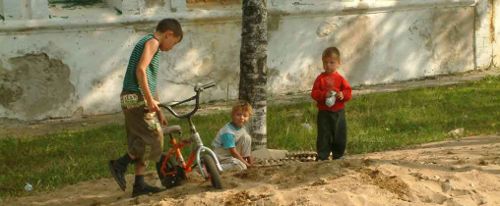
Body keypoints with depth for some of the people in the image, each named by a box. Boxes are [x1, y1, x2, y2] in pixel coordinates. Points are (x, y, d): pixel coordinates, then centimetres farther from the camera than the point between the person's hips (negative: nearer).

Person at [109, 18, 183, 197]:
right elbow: (140, 70, -21)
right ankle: (120, 164, -6)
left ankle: (139, 184, 11)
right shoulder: (152, 42, -6)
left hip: (131, 100, 10)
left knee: (141, 143, 11)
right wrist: (150, 100, -21)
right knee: (154, 138, -10)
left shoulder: (146, 42, 25)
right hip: (138, 98, -10)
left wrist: (157, 110, 27)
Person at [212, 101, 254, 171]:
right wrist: (246, 163, -18)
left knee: (247, 138, -6)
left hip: (233, 154, 8)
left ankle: (245, 158, 0)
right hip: (222, 157, -8)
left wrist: (250, 162, 2)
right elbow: (233, 152, -24)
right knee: (241, 166, -32)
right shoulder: (228, 132, -27)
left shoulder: (242, 128, -1)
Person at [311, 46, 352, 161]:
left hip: (338, 112, 2)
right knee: (324, 135, -1)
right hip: (324, 112, -2)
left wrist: (343, 95, -22)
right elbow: (314, 93, -5)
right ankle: (322, 156, 4)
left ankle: (338, 155, 22)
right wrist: (324, 95, -22)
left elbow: (348, 92, 0)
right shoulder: (320, 78, -1)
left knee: (340, 135, 8)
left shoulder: (340, 79, 1)